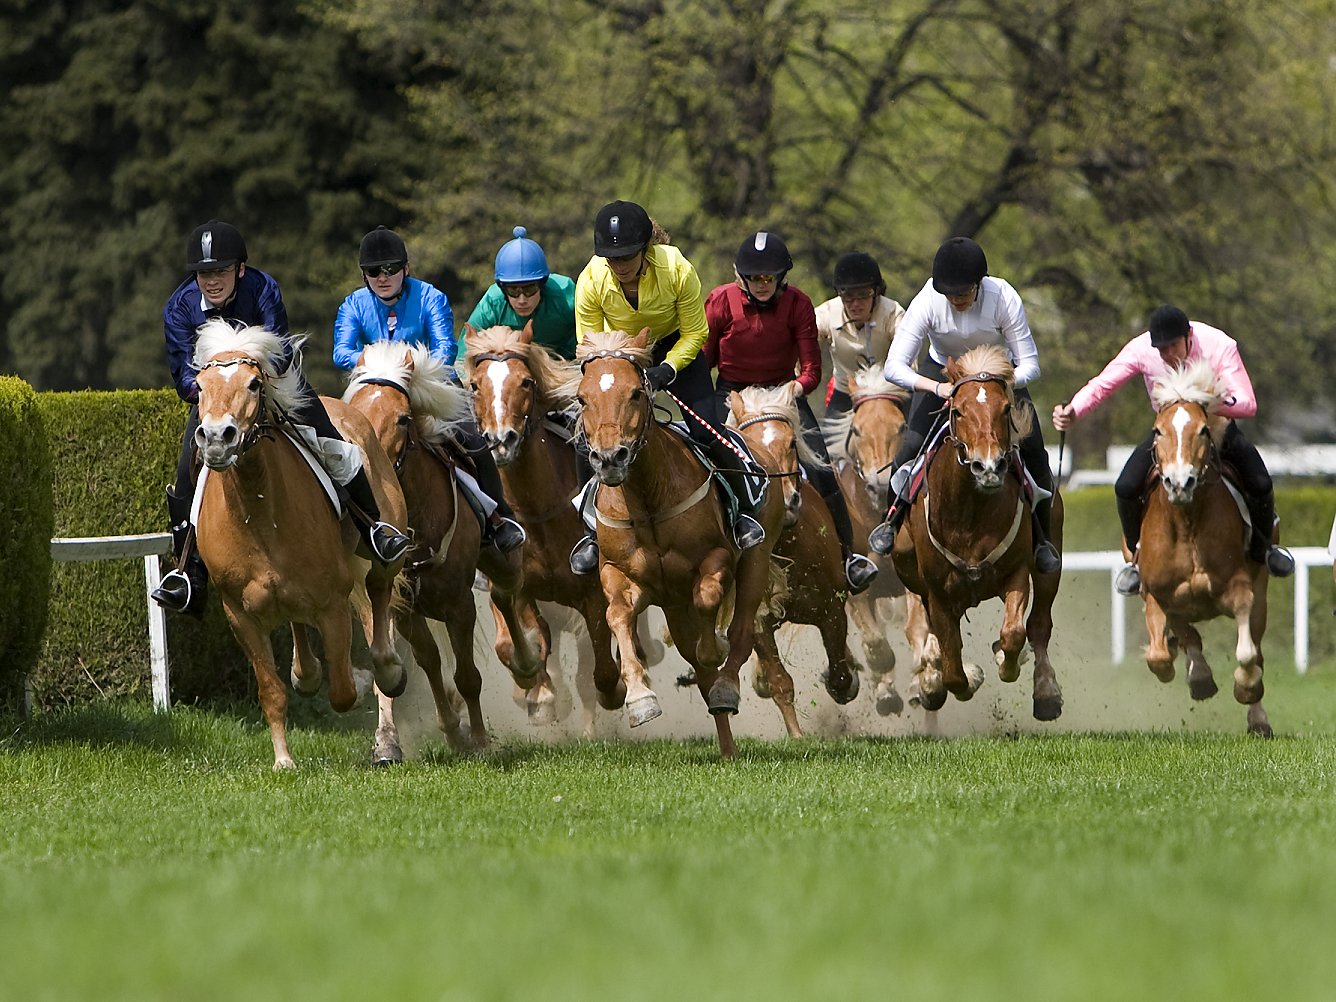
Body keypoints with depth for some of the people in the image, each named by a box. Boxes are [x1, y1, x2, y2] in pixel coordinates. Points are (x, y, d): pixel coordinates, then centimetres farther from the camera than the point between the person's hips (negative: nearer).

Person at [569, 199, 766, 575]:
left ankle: (742, 512, 7)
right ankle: (591, 531, 3)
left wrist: (667, 369, -30)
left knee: (706, 431, -14)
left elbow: (695, 332, -17)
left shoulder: (677, 271, -32)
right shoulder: (591, 282, -29)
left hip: (676, 347, -1)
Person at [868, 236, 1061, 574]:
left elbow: (1030, 366, -25)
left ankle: (1041, 536, 4)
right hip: (941, 371, 0)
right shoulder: (928, 302, -29)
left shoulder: (1004, 299, -30)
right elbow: (894, 367, -29)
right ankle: (894, 518, 11)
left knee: (1032, 448, -17)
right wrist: (938, 388, -45)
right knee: (914, 444, -19)